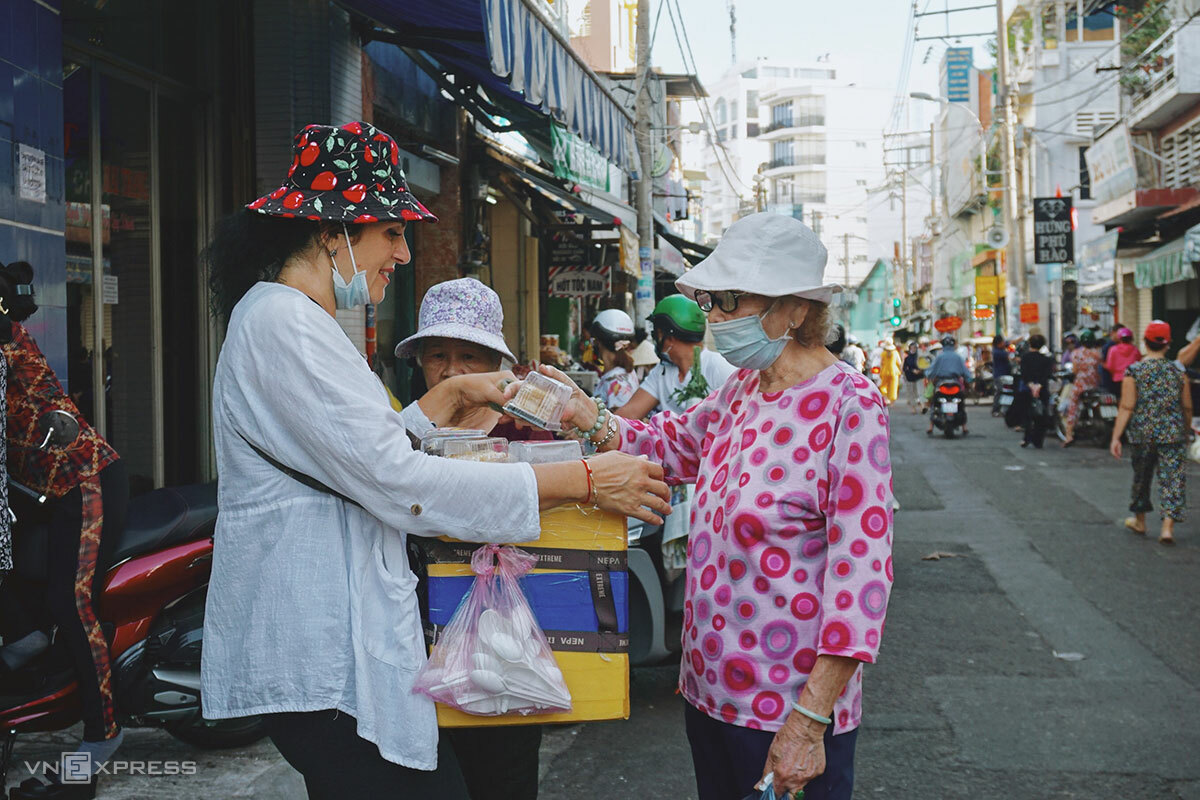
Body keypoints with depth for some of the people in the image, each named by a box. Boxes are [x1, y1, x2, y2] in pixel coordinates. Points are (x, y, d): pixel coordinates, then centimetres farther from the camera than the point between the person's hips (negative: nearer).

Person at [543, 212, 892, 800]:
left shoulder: (848, 403, -17)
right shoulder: (742, 389, 6)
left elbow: (859, 567, -20)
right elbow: (674, 442, 23)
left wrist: (809, 721, -22)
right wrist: (591, 420, 4)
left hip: (789, 710, -7)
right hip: (709, 688, 7)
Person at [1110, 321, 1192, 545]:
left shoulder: (1133, 371, -8)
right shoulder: (1177, 371, -1)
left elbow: (1127, 408, -11)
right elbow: (1187, 407, 5)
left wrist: (1116, 437, -8)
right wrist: (1186, 432, 21)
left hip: (1142, 434, 0)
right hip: (1173, 434, 0)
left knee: (1141, 476, 17)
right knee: (1172, 478, 2)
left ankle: (1139, 520, 33)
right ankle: (1168, 526, -8)